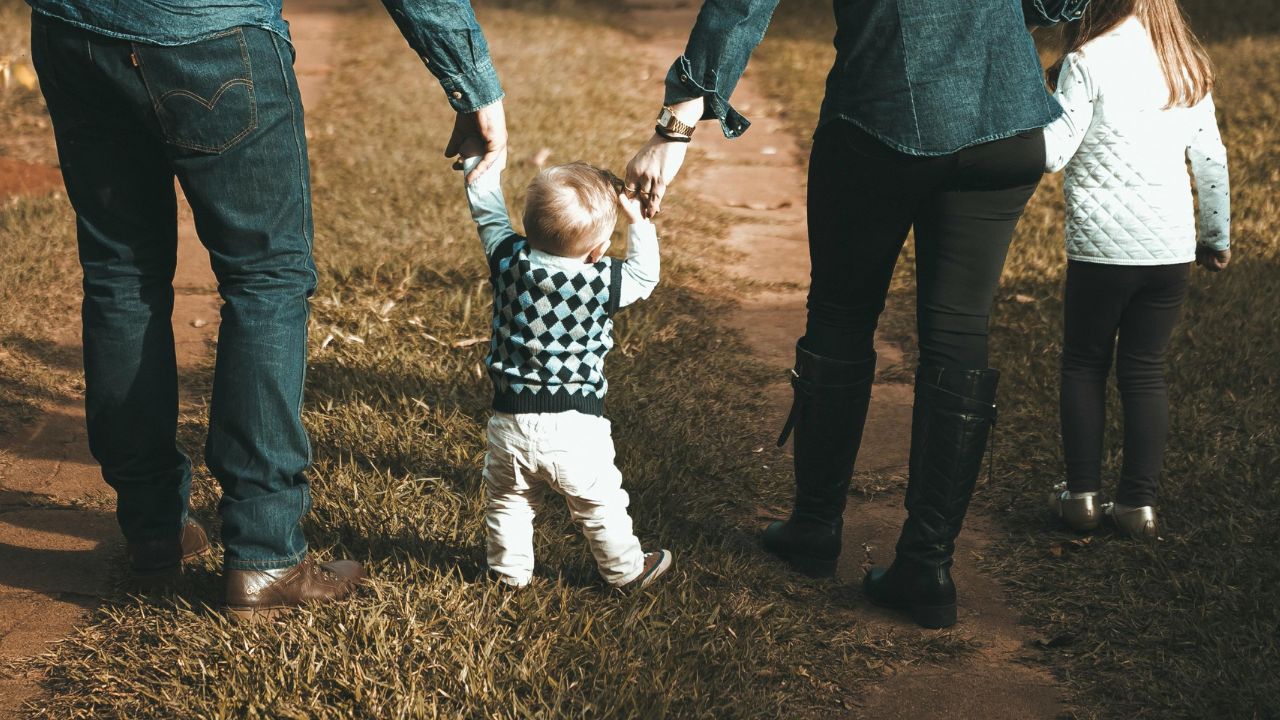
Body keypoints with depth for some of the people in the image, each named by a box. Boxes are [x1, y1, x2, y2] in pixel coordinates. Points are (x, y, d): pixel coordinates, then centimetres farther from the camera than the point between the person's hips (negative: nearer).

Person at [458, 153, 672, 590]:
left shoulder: (510, 262, -9)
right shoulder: (602, 283, -15)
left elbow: (487, 210, 6)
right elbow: (645, 276, 6)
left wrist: (481, 160, 17)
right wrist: (637, 219, 8)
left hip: (511, 421, 2)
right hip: (576, 426, -2)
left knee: (507, 500, 23)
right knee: (600, 504, 16)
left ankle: (510, 569, 36)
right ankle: (626, 570, 31)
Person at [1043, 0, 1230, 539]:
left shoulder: (1087, 62, -11)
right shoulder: (1188, 64, 6)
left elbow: (1053, 151, -15)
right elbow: (1211, 159, 10)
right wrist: (1217, 237, 19)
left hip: (1102, 248, -4)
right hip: (1171, 250, 4)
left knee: (1084, 365, 13)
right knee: (1145, 372, 11)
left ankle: (1081, 494, 13)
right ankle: (1138, 502, 10)